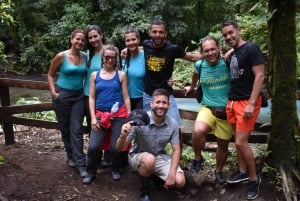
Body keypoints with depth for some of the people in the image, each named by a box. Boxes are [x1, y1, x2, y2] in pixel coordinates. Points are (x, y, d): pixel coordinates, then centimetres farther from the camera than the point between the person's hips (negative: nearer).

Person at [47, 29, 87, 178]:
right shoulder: (61, 56, -10)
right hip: (63, 95, -2)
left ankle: (80, 163, 0)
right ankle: (71, 156, 28)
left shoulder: (85, 57, -1)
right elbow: (50, 75, 0)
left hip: (79, 96, 2)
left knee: (76, 129, -2)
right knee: (65, 127, 9)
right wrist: (53, 92, -9)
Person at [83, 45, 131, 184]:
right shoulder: (95, 75, 9)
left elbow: (126, 97, 4)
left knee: (115, 146, 0)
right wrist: (93, 118, -2)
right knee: (93, 146, -9)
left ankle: (115, 170, 25)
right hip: (100, 115, 1)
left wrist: (129, 117, -1)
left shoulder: (121, 75, 6)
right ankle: (90, 172, 15)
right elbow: (91, 98, 7)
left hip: (119, 115, -1)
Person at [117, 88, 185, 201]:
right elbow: (119, 148, -22)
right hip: (138, 156, -3)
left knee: (180, 182, -17)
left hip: (160, 157, 3)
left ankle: (156, 175, 16)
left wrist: (172, 174, -21)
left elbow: (176, 150, -7)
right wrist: (123, 136, -46)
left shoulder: (172, 124, -14)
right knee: (149, 159, -38)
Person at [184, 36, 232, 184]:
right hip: (208, 108, 0)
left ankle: (218, 171, 39)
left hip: (226, 110, 0)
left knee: (223, 144, 12)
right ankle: (198, 158, -2)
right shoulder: (199, 65, -4)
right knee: (198, 131, -30)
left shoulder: (227, 63, -11)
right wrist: (192, 87, 35)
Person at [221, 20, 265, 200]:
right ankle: (243, 172, 26)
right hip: (233, 101, 8)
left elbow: (260, 76, -15)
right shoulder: (233, 53, 14)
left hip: (247, 102, -7)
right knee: (239, 141, 12)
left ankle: (254, 179, 9)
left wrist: (251, 103, -20)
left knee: (241, 142, -8)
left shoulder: (251, 49, -10)